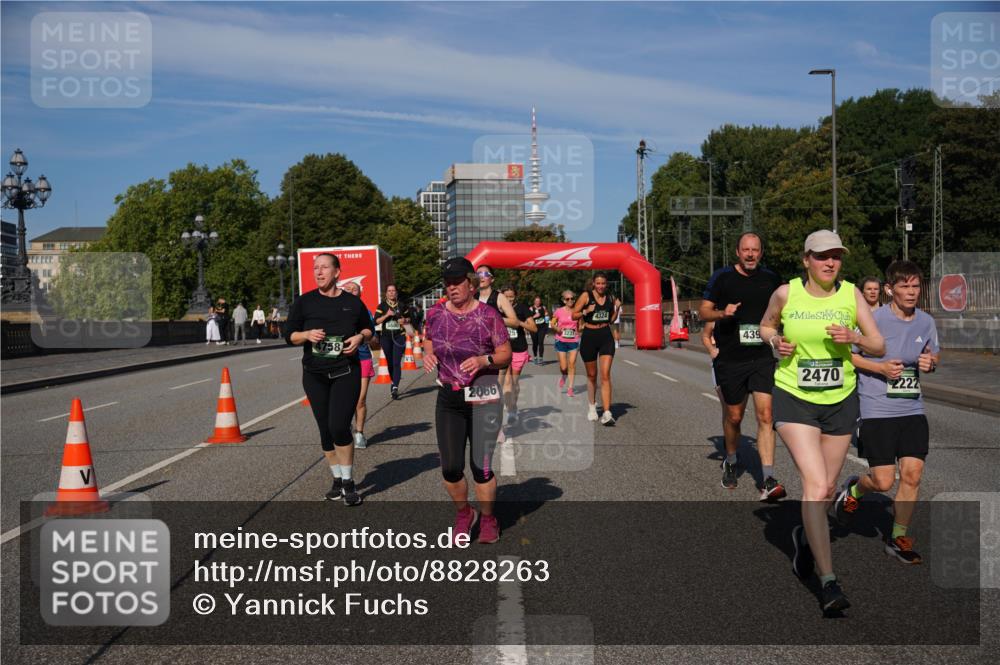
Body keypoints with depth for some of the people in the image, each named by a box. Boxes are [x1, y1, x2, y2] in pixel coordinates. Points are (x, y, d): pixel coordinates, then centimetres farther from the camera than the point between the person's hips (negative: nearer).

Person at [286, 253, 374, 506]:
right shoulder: (304, 302, 0)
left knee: (339, 426, -14)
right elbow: (289, 334, 4)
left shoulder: (353, 302, 1)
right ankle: (338, 479, 24)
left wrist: (360, 337, -6)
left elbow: (369, 328, 16)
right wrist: (307, 335, -16)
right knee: (325, 430, 8)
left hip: (346, 373, -2)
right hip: (315, 375, 2)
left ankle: (348, 481, 3)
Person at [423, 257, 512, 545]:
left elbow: (506, 354, -1)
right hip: (448, 399, 3)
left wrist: (484, 360, -20)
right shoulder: (435, 313, 3)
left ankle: (487, 518, 23)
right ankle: (463, 513, 32)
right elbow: (429, 343, 19)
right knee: (450, 468, 4)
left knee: (481, 467, -2)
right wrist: (428, 355, -4)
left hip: (484, 399, -3)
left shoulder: (488, 315, -7)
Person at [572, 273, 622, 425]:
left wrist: (617, 308, -1)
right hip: (589, 336, -1)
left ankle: (606, 413, -15)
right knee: (591, 376, 12)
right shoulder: (586, 296, -5)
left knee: (605, 375, -11)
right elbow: (574, 315, -4)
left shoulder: (610, 297, 6)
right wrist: (586, 311, -20)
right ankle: (592, 407, 35)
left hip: (606, 336, 1)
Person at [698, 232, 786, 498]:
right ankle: (730, 462, 39)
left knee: (765, 415, -11)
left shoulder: (771, 279, 6)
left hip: (762, 358, 1)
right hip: (730, 359, -1)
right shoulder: (722, 277, -2)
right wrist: (722, 313, -20)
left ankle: (768, 481, -13)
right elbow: (703, 311, 0)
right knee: (734, 417, 12)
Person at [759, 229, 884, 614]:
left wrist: (853, 338, -19)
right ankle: (828, 580, -12)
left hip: (840, 401, 3)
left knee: (827, 488, 12)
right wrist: (775, 341, -8)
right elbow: (765, 326, 14)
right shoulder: (786, 293, -4)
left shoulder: (851, 294, -1)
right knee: (815, 483, -16)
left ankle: (804, 535, 46)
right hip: (794, 398, -3)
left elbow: (879, 347, 1)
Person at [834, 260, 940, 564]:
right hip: (877, 410, -5)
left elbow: (934, 355, 20)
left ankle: (898, 538, 16)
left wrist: (930, 362, -4)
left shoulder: (926, 322, 5)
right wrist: (880, 368, -16)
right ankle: (853, 490, 31)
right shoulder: (874, 319, -11)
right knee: (883, 482, -5)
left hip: (912, 410, 5)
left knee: (912, 474, -1)